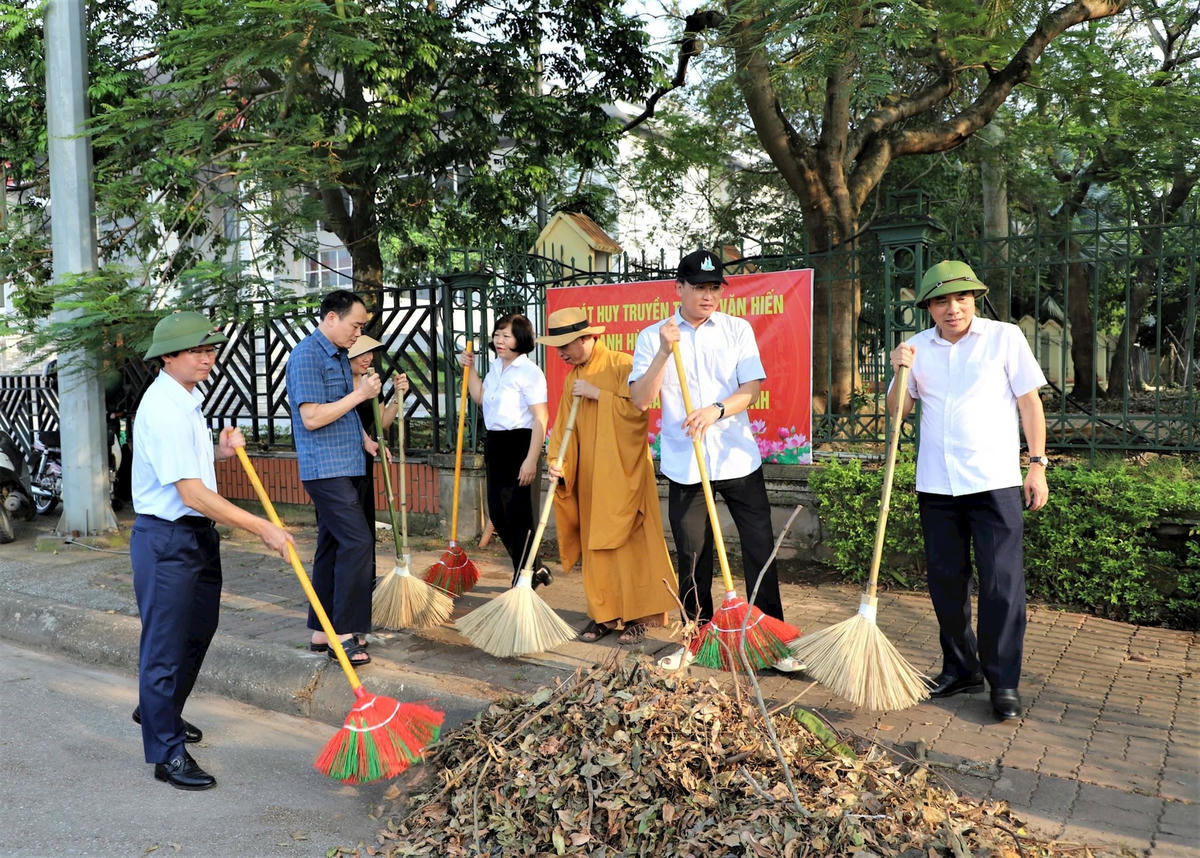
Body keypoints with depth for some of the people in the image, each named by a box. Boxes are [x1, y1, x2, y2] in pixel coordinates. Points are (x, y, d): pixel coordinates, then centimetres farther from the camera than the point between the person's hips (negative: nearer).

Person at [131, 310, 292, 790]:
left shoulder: (186, 400, 11)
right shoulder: (164, 409, -22)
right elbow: (192, 494, -26)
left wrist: (219, 452, 5)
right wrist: (262, 529, -25)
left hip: (198, 534, 10)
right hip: (166, 539, -10)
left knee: (198, 631, 22)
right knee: (166, 643, 1)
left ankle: (158, 710, 44)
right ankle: (167, 754, 13)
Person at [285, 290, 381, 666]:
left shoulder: (338, 355, 17)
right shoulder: (307, 355, -14)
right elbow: (312, 417, -21)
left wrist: (365, 438, 15)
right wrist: (359, 394, -17)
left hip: (341, 466, 10)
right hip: (325, 467, -10)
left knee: (332, 545, 12)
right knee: (358, 541, -13)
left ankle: (321, 630, 20)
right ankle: (343, 633, -7)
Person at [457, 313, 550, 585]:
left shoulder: (529, 371, -13)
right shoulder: (496, 367, 13)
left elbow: (541, 418, -18)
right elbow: (480, 398, 28)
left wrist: (531, 460, -22)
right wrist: (470, 369, 16)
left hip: (519, 443, -9)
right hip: (495, 443, 9)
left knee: (517, 515, -4)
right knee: (498, 513, 13)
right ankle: (533, 569, 28)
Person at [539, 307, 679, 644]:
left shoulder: (623, 366, -8)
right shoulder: (572, 379, 13)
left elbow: (636, 410, -20)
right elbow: (564, 428, 9)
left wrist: (597, 394, -17)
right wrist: (557, 463, -6)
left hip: (623, 474, -6)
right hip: (588, 477, 6)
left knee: (629, 542, -3)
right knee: (595, 545, 7)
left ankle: (637, 617, 6)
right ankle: (604, 614, 16)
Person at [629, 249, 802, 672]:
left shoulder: (737, 329, 5)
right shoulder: (653, 337, 2)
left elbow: (752, 387, -3)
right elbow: (640, 399, -6)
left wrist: (716, 410, -21)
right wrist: (664, 353, -19)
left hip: (738, 459, 0)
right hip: (683, 464, 0)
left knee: (760, 550, 1)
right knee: (691, 557, 9)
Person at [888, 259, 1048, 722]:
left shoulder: (1005, 337, 1)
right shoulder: (919, 347, 9)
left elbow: (1030, 402, 2)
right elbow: (898, 410, 10)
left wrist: (1037, 465, -2)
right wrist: (901, 372, -8)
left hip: (995, 480, -3)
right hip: (936, 483, 4)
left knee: (1001, 583, -5)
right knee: (945, 580, 9)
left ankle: (1004, 682, 5)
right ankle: (961, 668, 24)